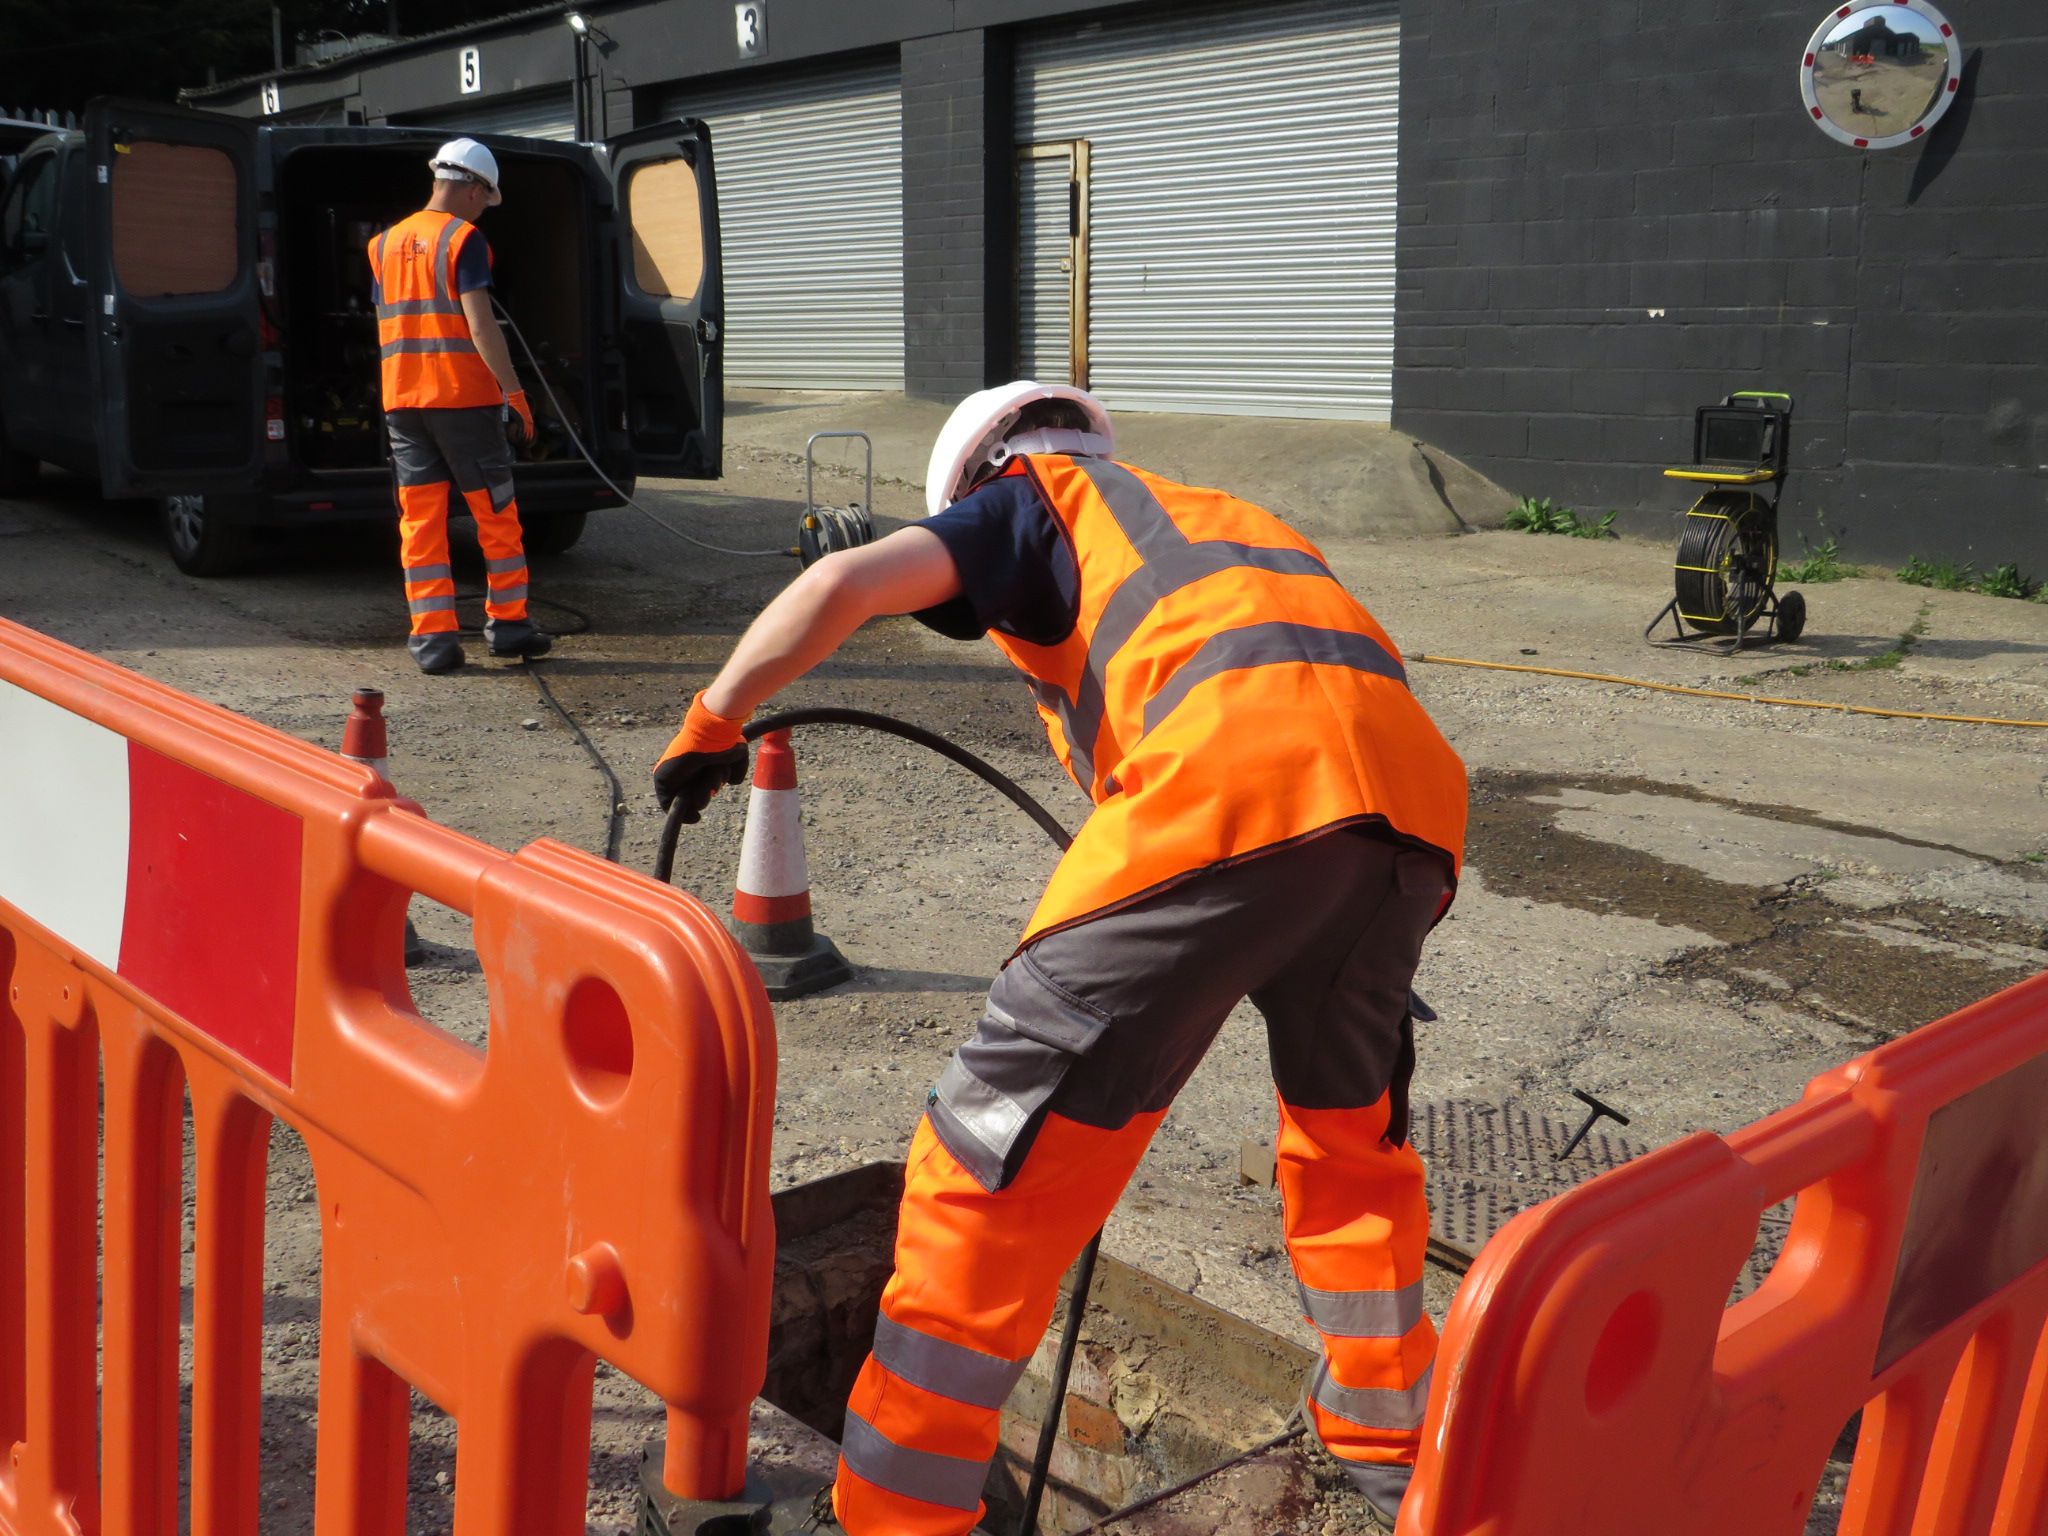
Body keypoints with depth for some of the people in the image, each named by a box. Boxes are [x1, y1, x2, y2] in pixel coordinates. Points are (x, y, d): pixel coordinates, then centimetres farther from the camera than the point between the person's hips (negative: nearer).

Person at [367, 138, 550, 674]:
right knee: (495, 511, 6)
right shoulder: (463, 238, -6)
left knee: (420, 518, 4)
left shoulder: (386, 244, 14)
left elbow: (385, 326, 18)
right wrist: (513, 390, -14)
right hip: (464, 396, -5)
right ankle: (507, 624, 11)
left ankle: (432, 635, 1)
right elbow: (479, 323, -15)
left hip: (402, 398, 6)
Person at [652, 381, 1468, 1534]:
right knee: (1351, 1127, 29)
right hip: (1415, 793, 7)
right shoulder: (1231, 514, 41)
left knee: (1003, 1151, 3)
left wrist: (714, 720, 17)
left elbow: (844, 584, 6)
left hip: (1230, 782, -7)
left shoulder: (1035, 497, 23)